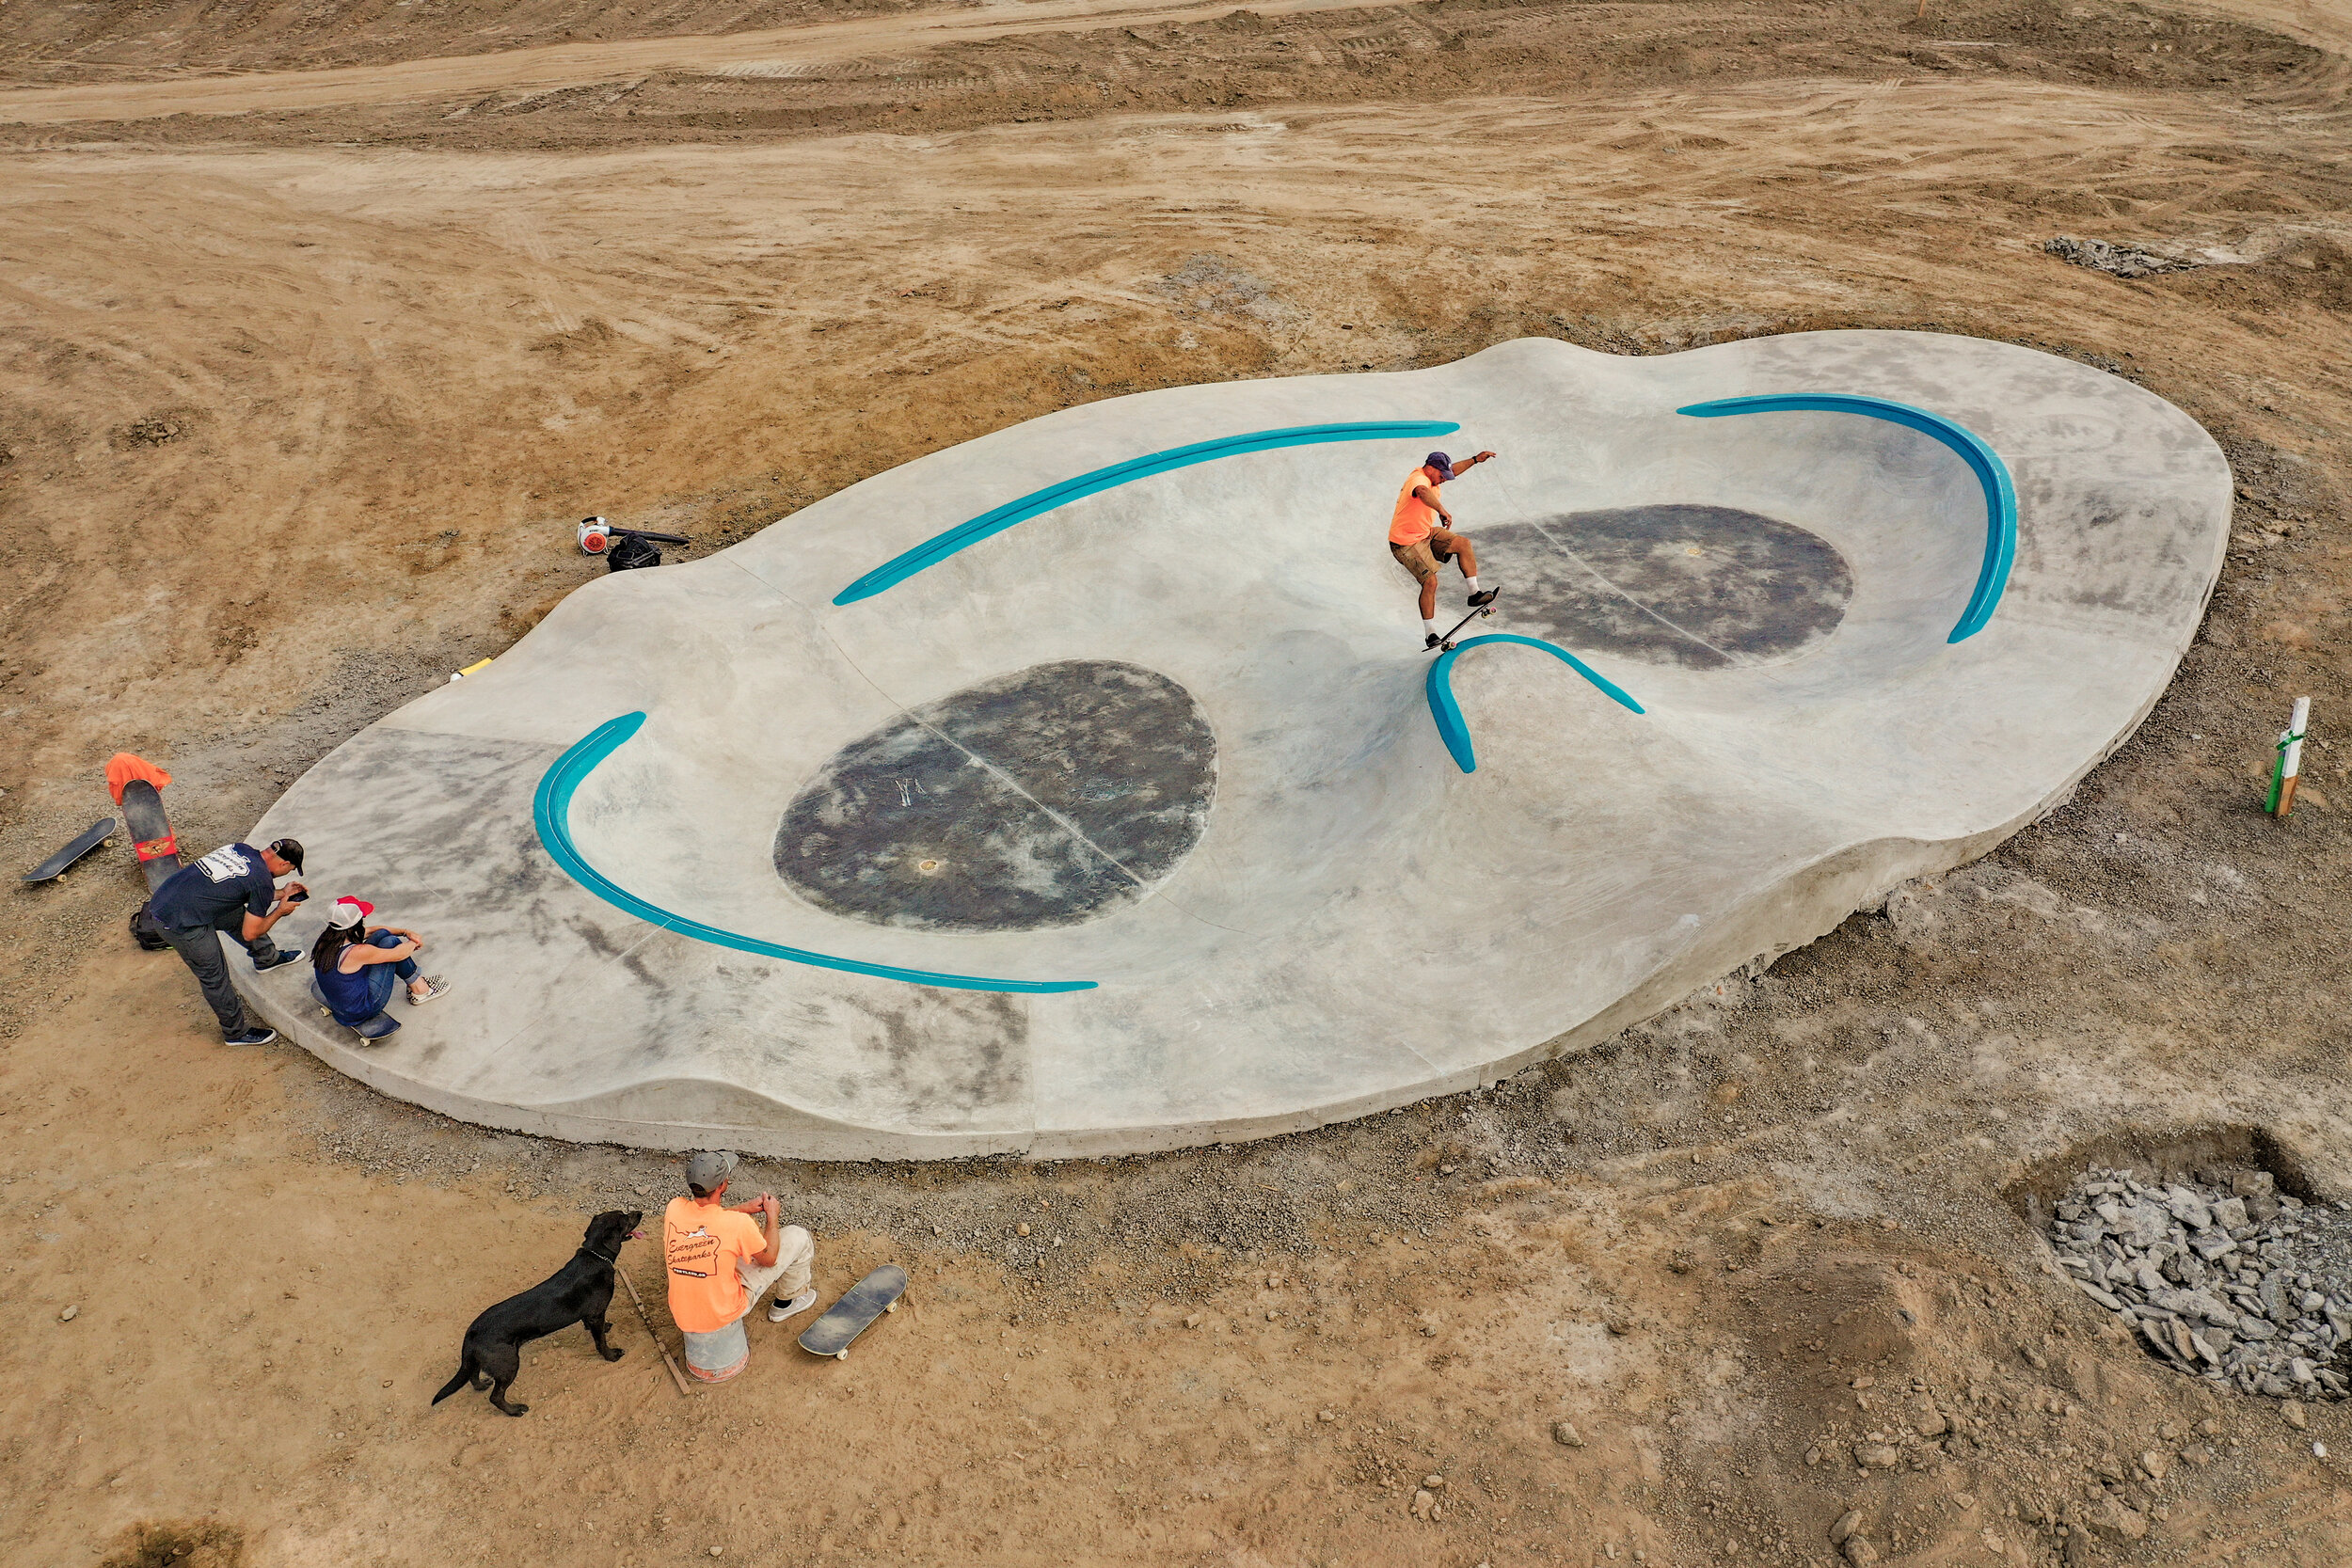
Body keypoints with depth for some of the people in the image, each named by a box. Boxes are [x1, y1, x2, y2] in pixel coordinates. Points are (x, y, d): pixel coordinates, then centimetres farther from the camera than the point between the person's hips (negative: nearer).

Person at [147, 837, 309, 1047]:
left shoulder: (240, 849, 6)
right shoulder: (262, 881, -16)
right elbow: (250, 933, -6)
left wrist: (282, 894, 26)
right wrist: (280, 911, 7)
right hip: (180, 923, -9)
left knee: (239, 915, 25)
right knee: (214, 976, 7)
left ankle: (267, 958, 49)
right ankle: (236, 1032, 23)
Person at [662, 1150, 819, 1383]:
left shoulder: (674, 1209, -14)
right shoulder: (737, 1223, -27)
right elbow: (768, 1258, -5)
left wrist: (745, 1208, 13)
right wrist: (772, 1216, 8)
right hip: (726, 1313, -5)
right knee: (797, 1236, 7)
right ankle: (786, 1302, 32)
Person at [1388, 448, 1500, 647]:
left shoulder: (1428, 474, 3)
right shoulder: (1419, 479, -26)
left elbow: (1452, 470, 25)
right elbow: (1423, 492, -53)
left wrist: (1475, 460, 18)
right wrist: (1442, 510, -66)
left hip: (1426, 534, 10)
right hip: (1406, 543, -10)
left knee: (1463, 543, 2)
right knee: (1430, 582, -17)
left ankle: (1474, 594, 8)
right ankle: (1430, 635, -7)